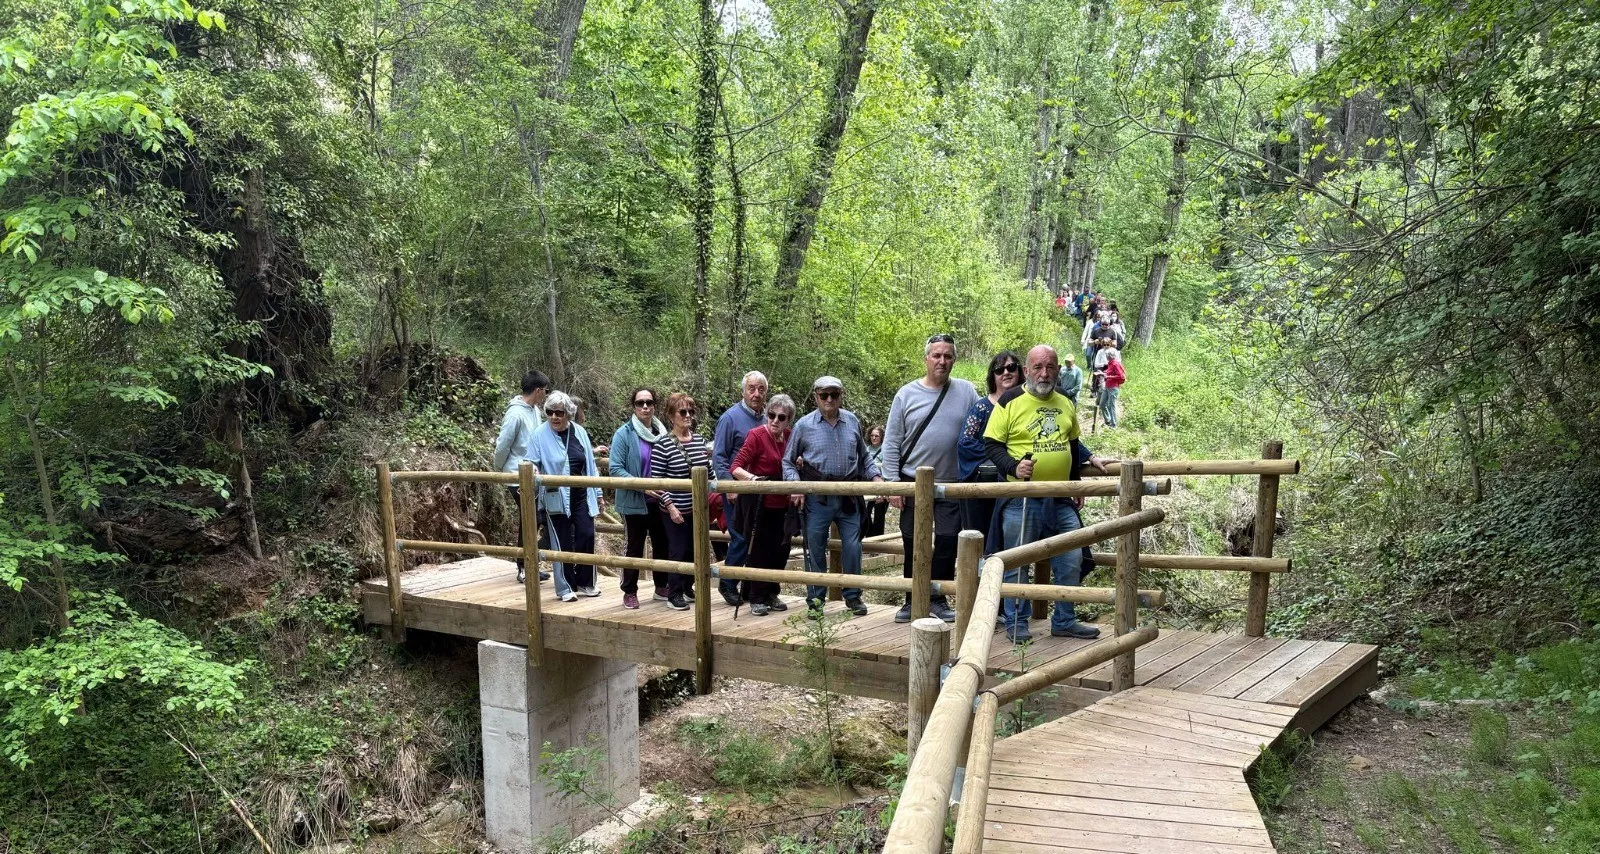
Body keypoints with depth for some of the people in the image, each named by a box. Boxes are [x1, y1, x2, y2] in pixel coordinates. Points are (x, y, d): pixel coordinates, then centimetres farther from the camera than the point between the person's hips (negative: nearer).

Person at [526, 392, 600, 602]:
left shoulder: (579, 432, 2)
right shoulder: (540, 435, -8)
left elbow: (590, 465, 9)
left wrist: (597, 493, 12)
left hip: (581, 496, 3)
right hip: (556, 498, -3)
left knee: (586, 537, 3)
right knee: (562, 543, 3)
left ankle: (585, 582, 20)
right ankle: (566, 587, 17)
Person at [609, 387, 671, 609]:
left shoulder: (661, 432, 3)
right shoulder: (624, 434, -11)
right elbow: (616, 469, -15)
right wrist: (642, 486, -22)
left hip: (659, 501, 4)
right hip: (635, 501, -4)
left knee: (662, 544, 13)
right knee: (635, 547, 6)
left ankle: (661, 587, 29)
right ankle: (629, 592, 19)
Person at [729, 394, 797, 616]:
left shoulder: (789, 437, 4)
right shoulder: (756, 435, -14)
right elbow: (735, 467, -20)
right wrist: (752, 478, -38)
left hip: (781, 505, 6)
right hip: (759, 504, -6)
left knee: (780, 550, 11)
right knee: (758, 551, 3)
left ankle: (770, 594, 26)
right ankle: (756, 599, 15)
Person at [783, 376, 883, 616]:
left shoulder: (852, 422, 7)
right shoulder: (804, 425, -1)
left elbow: (864, 457, 19)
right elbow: (788, 462, 6)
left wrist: (876, 476, 5)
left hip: (848, 497, 2)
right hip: (817, 499, -2)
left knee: (853, 548, 4)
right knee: (815, 550, 5)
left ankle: (853, 597, 20)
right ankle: (815, 599, 17)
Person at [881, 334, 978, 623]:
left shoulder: (966, 391, 1)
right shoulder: (906, 394, -1)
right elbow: (891, 443, -1)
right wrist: (893, 482, -5)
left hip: (952, 484, 0)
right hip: (913, 483, 0)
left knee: (947, 543, 3)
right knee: (913, 545, 9)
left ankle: (938, 601, 18)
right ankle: (913, 601, 23)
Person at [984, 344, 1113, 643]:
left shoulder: (1065, 404, 13)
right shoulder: (1010, 402, -5)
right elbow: (991, 445, -7)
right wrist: (1014, 466, -21)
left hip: (1061, 500, 5)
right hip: (1022, 499, -5)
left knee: (1071, 561, 7)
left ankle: (1064, 621, 21)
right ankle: (1016, 623, 15)